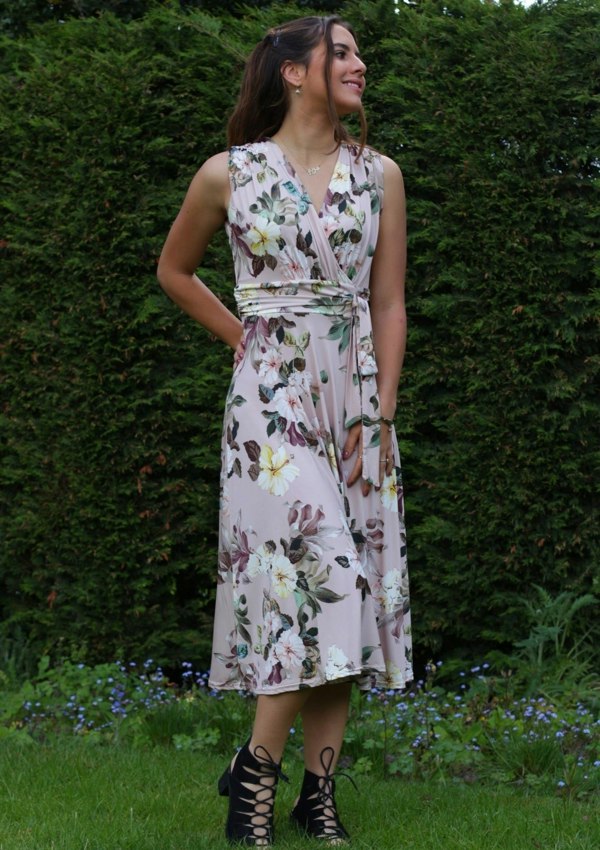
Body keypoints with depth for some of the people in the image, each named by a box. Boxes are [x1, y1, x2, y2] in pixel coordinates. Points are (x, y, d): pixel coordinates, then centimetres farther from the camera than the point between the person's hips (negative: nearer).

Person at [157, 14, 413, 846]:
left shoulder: (379, 176, 7)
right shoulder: (228, 174, 1)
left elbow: (389, 305, 7)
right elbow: (174, 269, 16)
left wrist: (381, 416, 0)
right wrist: (241, 336, 9)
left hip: (357, 397, 4)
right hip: (272, 396, -3)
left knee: (352, 587, 1)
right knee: (318, 573, -15)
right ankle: (256, 770, -2)